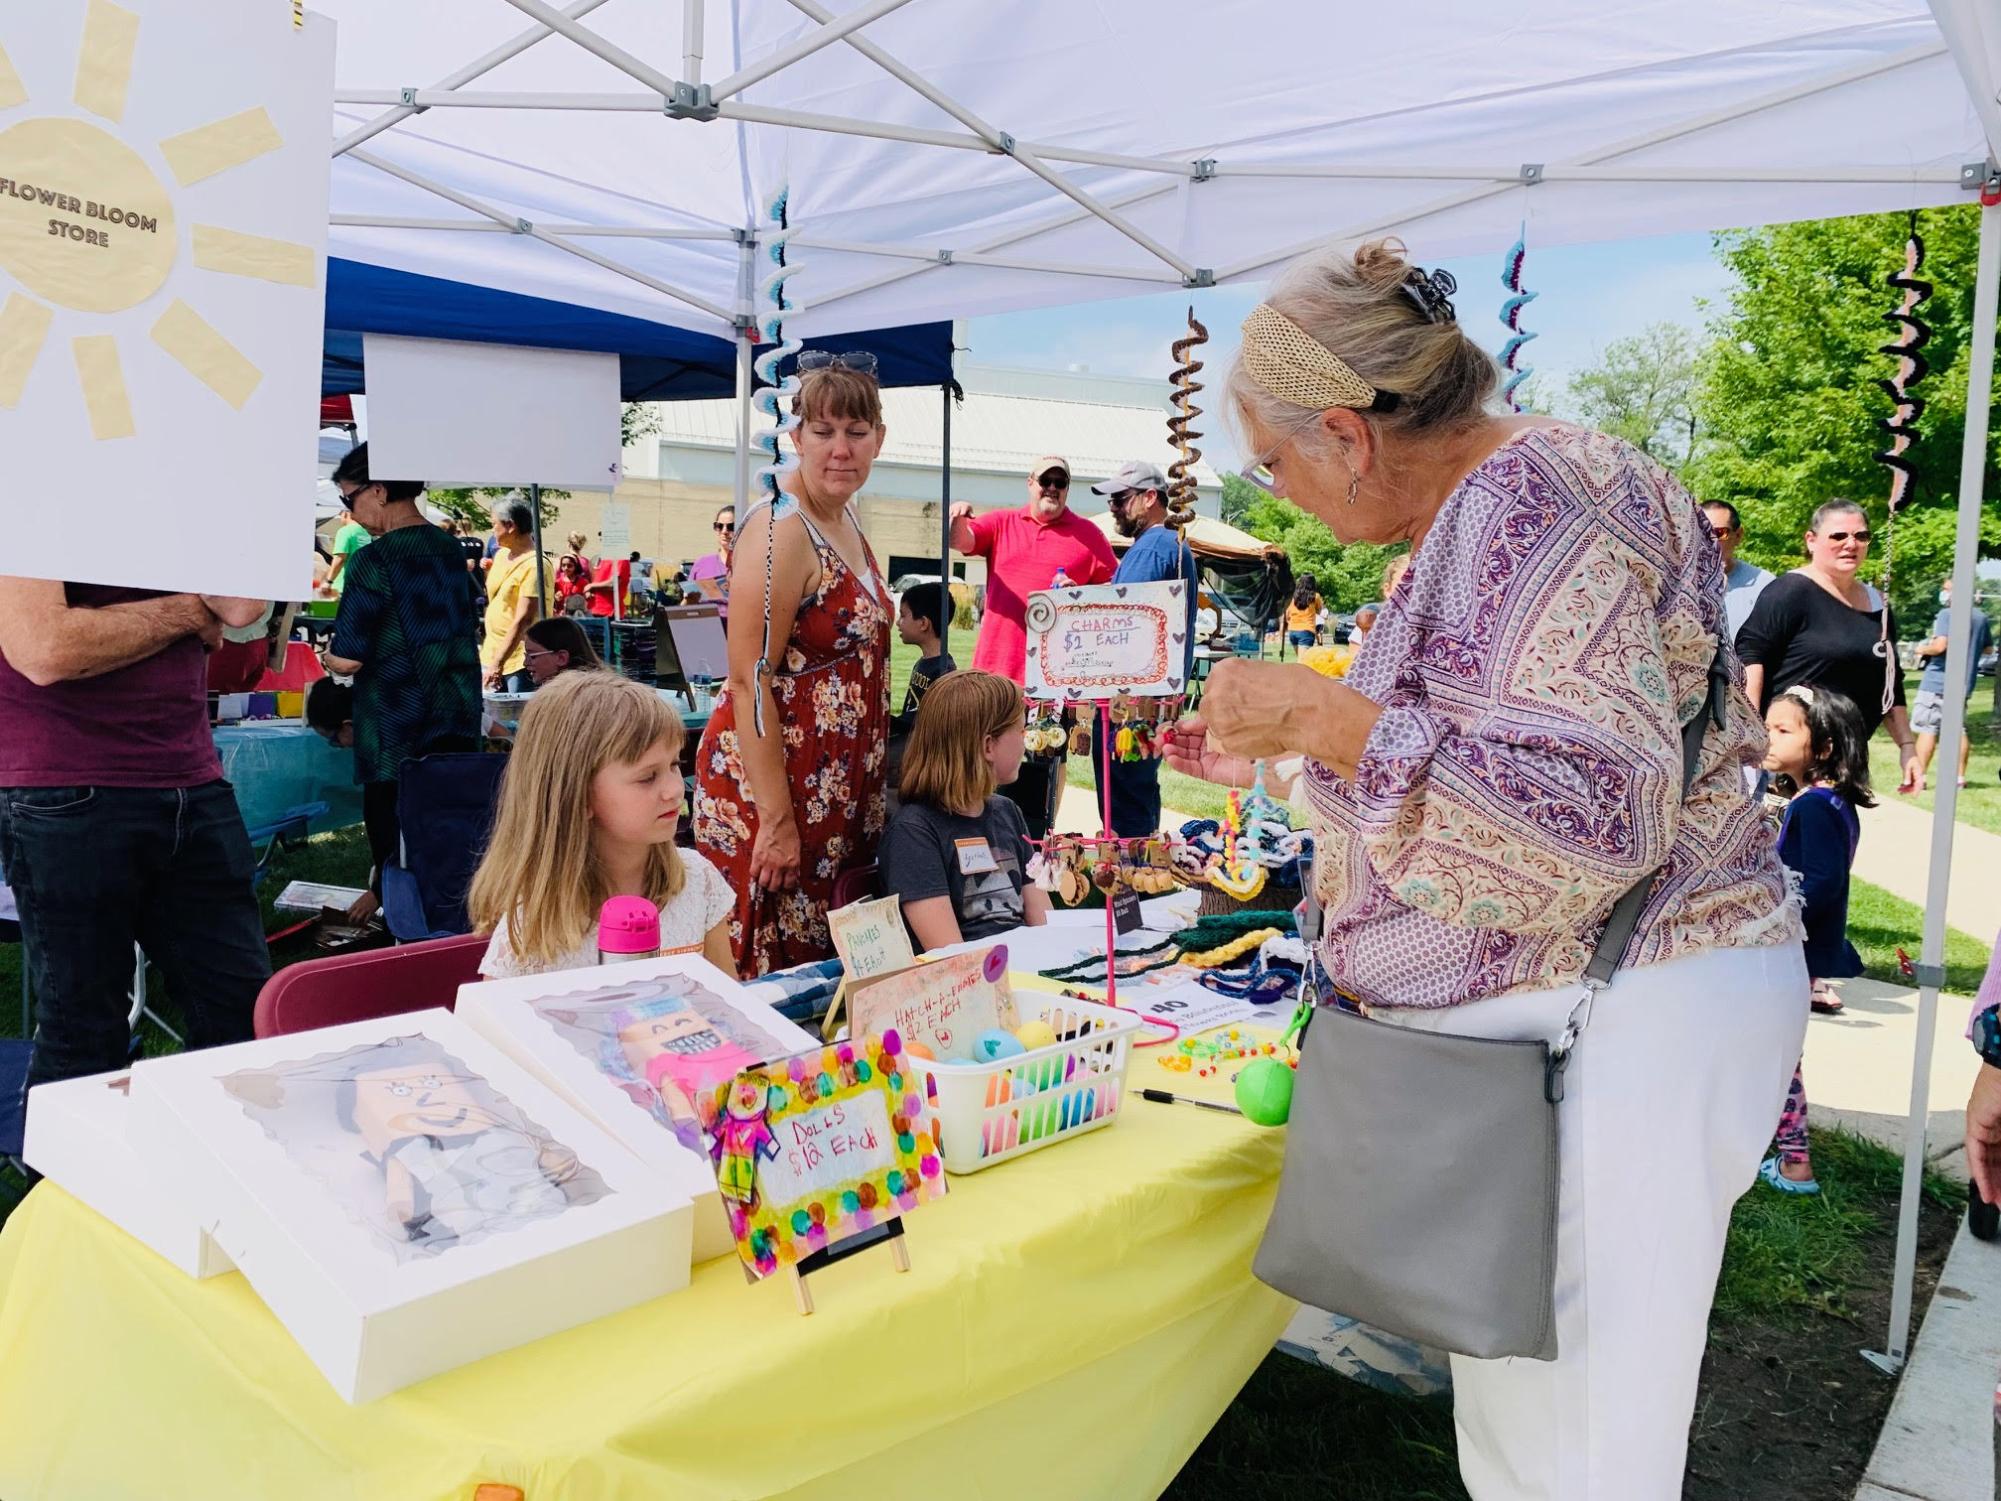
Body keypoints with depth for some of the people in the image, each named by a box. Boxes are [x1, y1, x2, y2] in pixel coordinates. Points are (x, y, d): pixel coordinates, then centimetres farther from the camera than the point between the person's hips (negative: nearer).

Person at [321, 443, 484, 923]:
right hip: (458, 726, 7)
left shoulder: (376, 561, -14)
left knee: (396, 848, 3)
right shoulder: (451, 550, 7)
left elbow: (346, 661, -16)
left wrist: (329, 653, 5)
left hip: (397, 733, -7)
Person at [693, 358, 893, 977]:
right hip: (772, 780, -9)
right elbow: (749, 682, -21)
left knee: (833, 970, 15)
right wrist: (777, 820, -22)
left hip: (840, 789, 9)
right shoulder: (781, 531, -18)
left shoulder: (846, 520, 10)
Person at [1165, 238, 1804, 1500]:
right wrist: (1273, 754, 22)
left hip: (1623, 1018, -10)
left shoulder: (1529, 497, -17)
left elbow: (1587, 822, -27)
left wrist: (1322, 714, -24)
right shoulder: (1481, 509, 14)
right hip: (1539, 1016, 10)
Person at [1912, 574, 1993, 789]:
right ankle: (1960, 776, 18)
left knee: (1927, 729, -3)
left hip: (1937, 682, -7)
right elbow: (1987, 648, 22)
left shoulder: (1947, 614, -13)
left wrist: (1922, 649, -5)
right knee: (1958, 729, 14)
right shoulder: (1981, 617, 10)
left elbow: (1940, 646, -23)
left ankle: (1920, 777, -4)